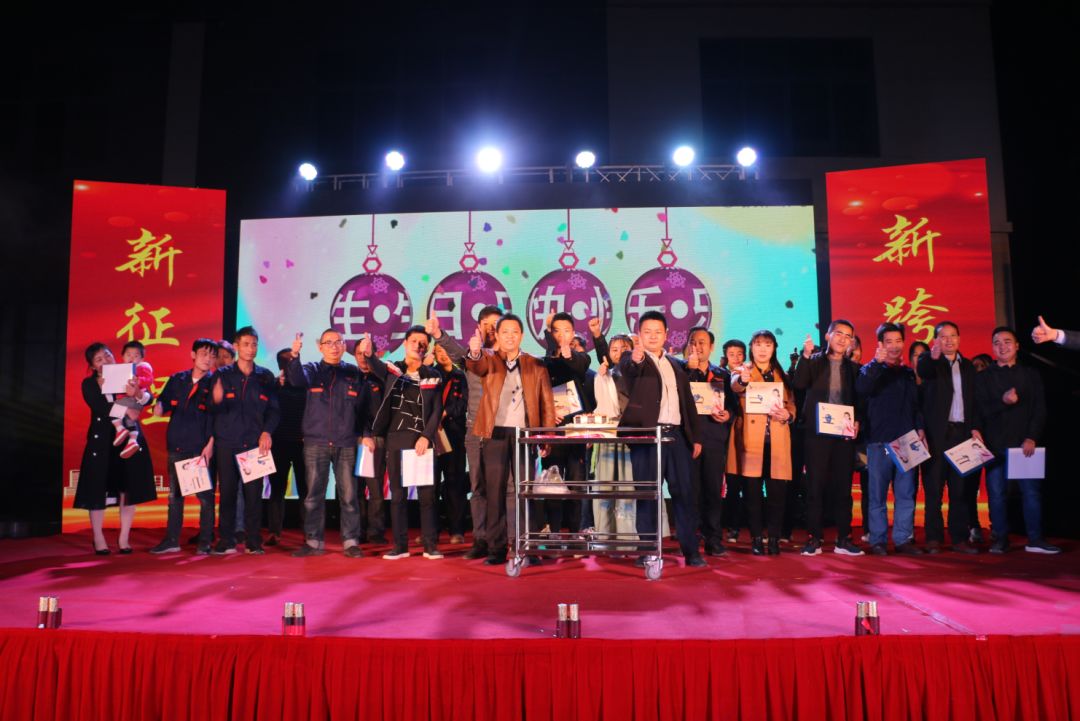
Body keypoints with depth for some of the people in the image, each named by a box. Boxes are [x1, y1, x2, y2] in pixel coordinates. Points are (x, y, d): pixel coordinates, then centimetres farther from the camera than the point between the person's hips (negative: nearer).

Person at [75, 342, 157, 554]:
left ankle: (124, 539, 10)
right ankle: (98, 540, 12)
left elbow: (147, 399, -10)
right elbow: (101, 408, -15)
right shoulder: (89, 384, 2)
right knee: (98, 490, 0)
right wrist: (126, 397, -26)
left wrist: (138, 392, -32)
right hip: (101, 441, -1)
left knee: (128, 489, 1)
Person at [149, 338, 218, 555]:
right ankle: (172, 540, 20)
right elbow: (163, 404, 12)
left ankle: (205, 542, 6)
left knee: (205, 497, -2)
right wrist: (159, 405, -12)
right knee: (174, 496, 10)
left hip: (201, 448, -4)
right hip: (176, 447, 4)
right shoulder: (176, 380, 11)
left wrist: (210, 445, -11)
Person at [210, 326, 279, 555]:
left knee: (254, 493, -1)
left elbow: (274, 409, 9)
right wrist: (216, 400, -21)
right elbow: (213, 409, 1)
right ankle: (226, 541, 10)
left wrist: (267, 431, -6)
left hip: (255, 443, 0)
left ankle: (253, 542, 7)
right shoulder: (222, 375, 7)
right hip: (227, 442, 0)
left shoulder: (266, 377, 9)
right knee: (227, 492, 2)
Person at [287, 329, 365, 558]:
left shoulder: (353, 372, 9)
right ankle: (314, 541, 15)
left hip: (346, 444, 0)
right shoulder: (312, 370, 6)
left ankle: (351, 542, 9)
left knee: (348, 495, 1)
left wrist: (363, 434, 2)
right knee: (314, 495, 5)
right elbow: (298, 379, -17)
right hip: (315, 443, 0)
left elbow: (361, 407, 10)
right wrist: (294, 356, -34)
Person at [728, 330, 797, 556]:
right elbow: (735, 386, -17)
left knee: (777, 492, -1)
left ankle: (774, 539, 9)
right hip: (751, 440, -2)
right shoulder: (743, 371, 6)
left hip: (777, 441, 3)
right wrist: (742, 379, -41)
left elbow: (792, 405, 14)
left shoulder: (782, 375, 18)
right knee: (752, 492, -3)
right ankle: (756, 539, 7)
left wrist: (787, 415, -9)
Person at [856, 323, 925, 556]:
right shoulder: (871, 370, 3)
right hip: (879, 440, -4)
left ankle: (903, 539, 12)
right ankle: (878, 541, 5)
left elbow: (915, 404, 22)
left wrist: (919, 428, 8)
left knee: (906, 493, 5)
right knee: (878, 493, -1)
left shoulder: (908, 373, 18)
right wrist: (877, 362, -26)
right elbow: (861, 388, -19)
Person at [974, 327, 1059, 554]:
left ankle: (1035, 540, 6)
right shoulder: (983, 377, 8)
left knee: (1031, 491, -2)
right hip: (995, 445, 0)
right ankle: (1000, 539, 8)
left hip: (1025, 443, 1)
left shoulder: (1031, 375, 11)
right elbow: (981, 411, -1)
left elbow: (1040, 410, 5)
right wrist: (1003, 402, -19)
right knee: (996, 493, 1)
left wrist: (1032, 438, -8)